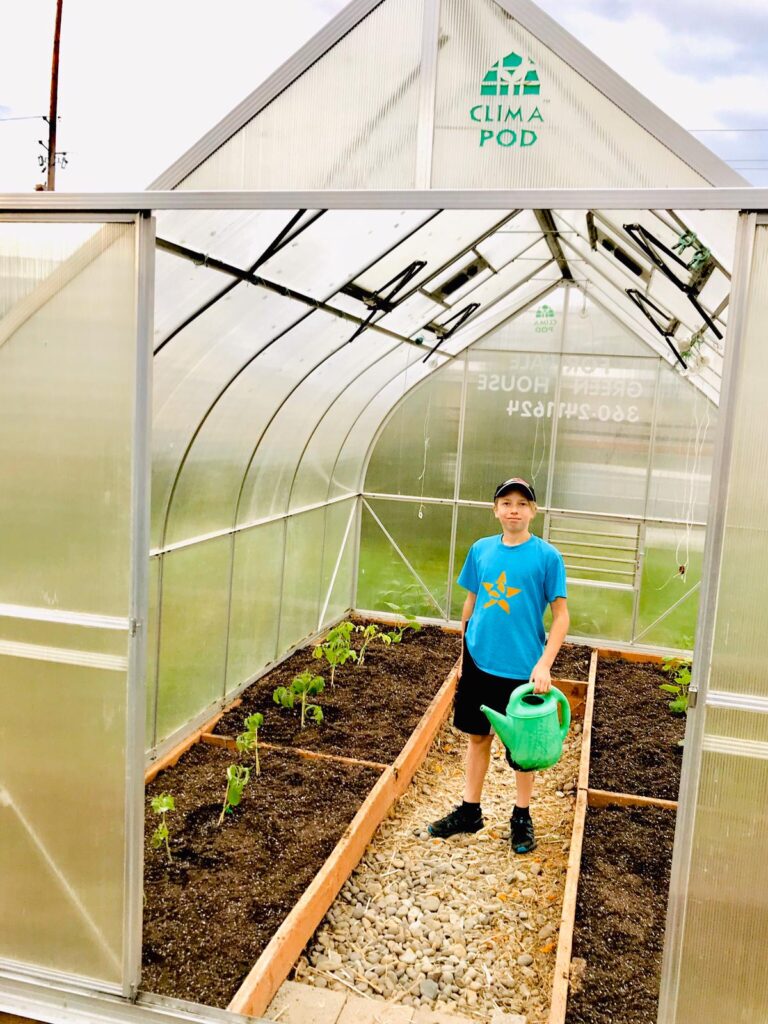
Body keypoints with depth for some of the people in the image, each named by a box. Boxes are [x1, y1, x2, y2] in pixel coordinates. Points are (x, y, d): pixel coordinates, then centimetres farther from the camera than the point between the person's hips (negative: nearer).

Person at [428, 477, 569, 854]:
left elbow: (561, 615, -8)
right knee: (478, 735, 16)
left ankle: (521, 818, 30)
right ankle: (470, 811, 32)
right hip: (479, 662, 4)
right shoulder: (481, 550, 1)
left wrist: (544, 664, -17)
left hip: (523, 668, -3)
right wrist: (463, 653, 13)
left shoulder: (547, 556, -10)